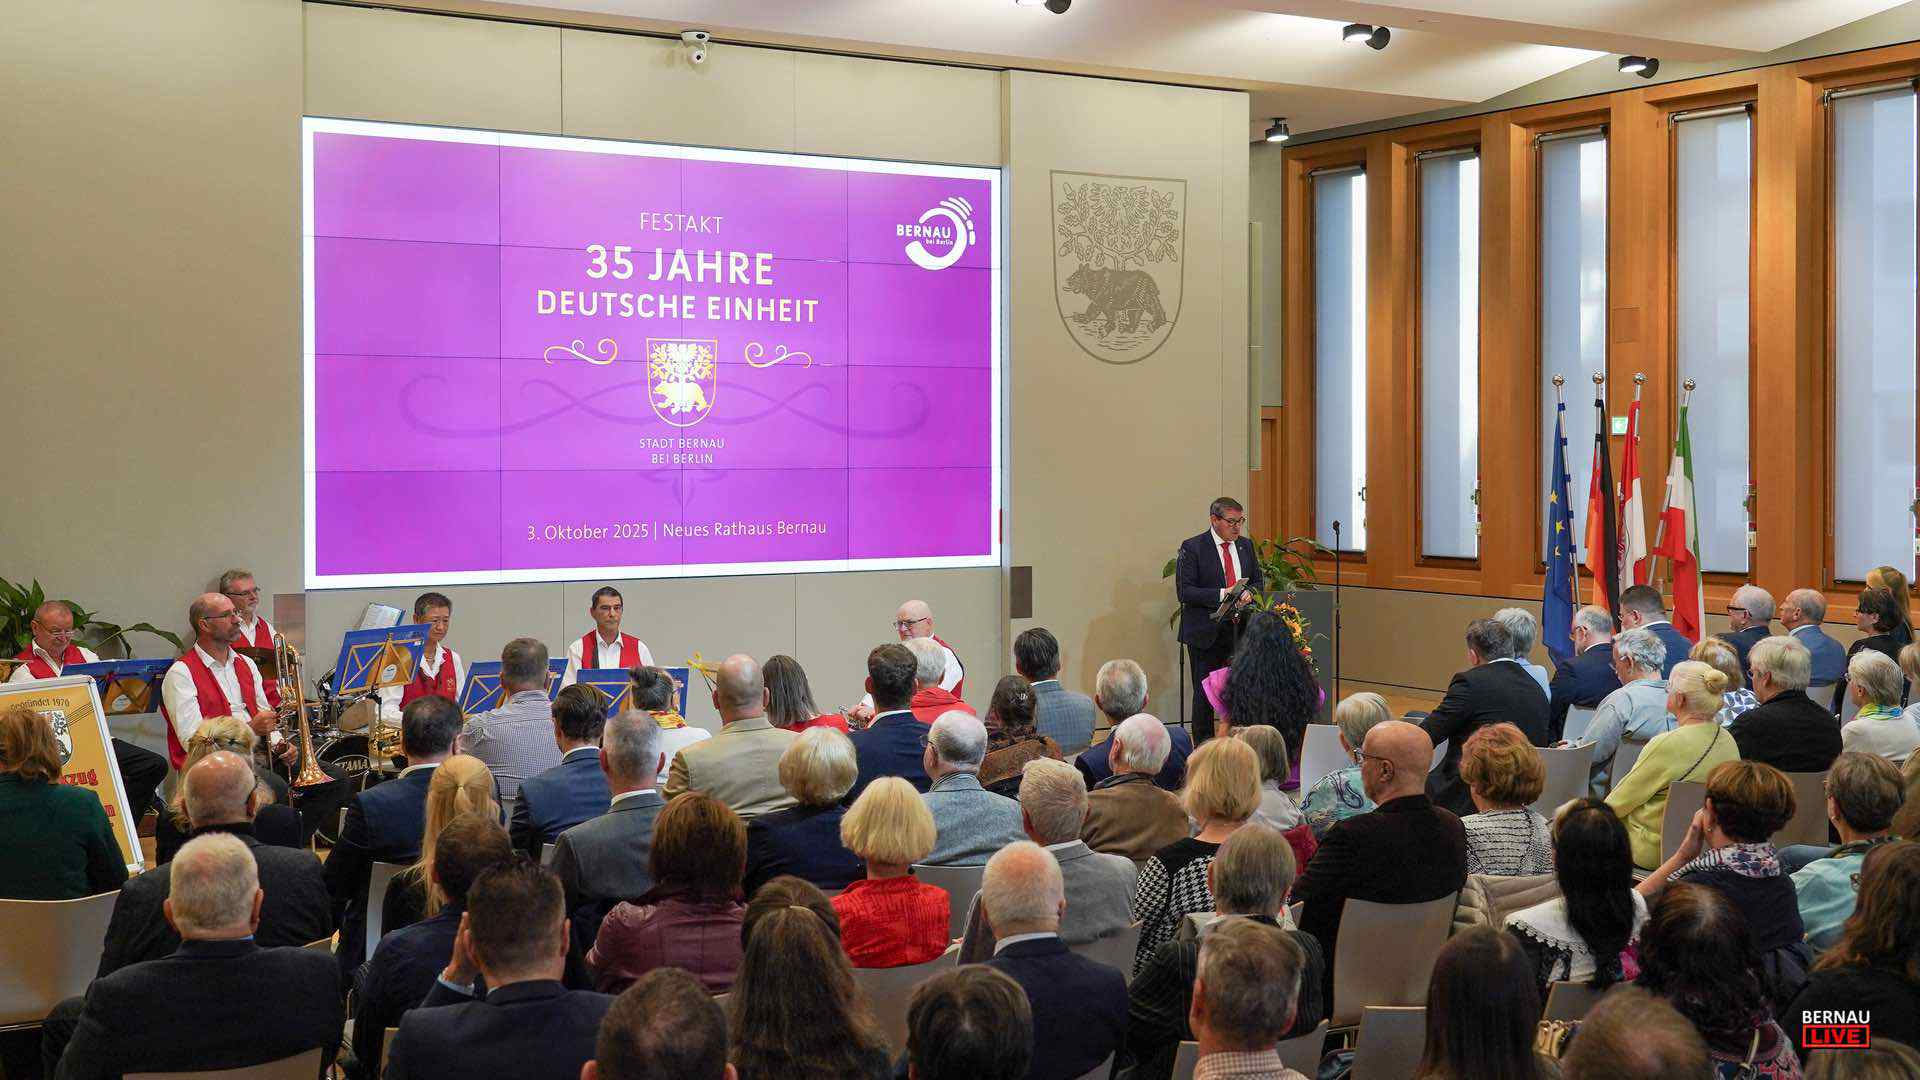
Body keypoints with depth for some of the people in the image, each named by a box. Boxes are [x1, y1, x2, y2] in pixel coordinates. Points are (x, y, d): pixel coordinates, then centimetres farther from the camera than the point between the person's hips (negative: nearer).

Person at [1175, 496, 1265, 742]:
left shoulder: (1246, 545, 11)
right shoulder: (1192, 547, -7)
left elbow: (1259, 580, 19)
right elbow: (1184, 591, -13)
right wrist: (1221, 595, -21)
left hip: (1240, 628, 4)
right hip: (1205, 633, -4)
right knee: (1205, 692, 3)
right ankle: (1204, 744, 13)